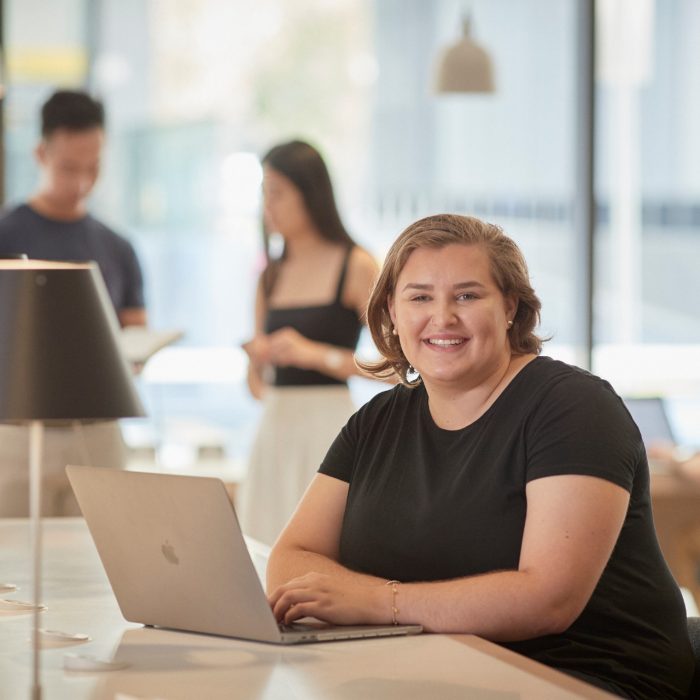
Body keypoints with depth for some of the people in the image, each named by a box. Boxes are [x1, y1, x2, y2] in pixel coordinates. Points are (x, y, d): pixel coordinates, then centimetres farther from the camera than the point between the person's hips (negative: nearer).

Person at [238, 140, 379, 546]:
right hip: (274, 432, 6)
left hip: (329, 427, -6)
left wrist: (315, 354, -17)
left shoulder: (356, 266, -3)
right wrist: (257, 363, 0)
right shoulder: (272, 277, 15)